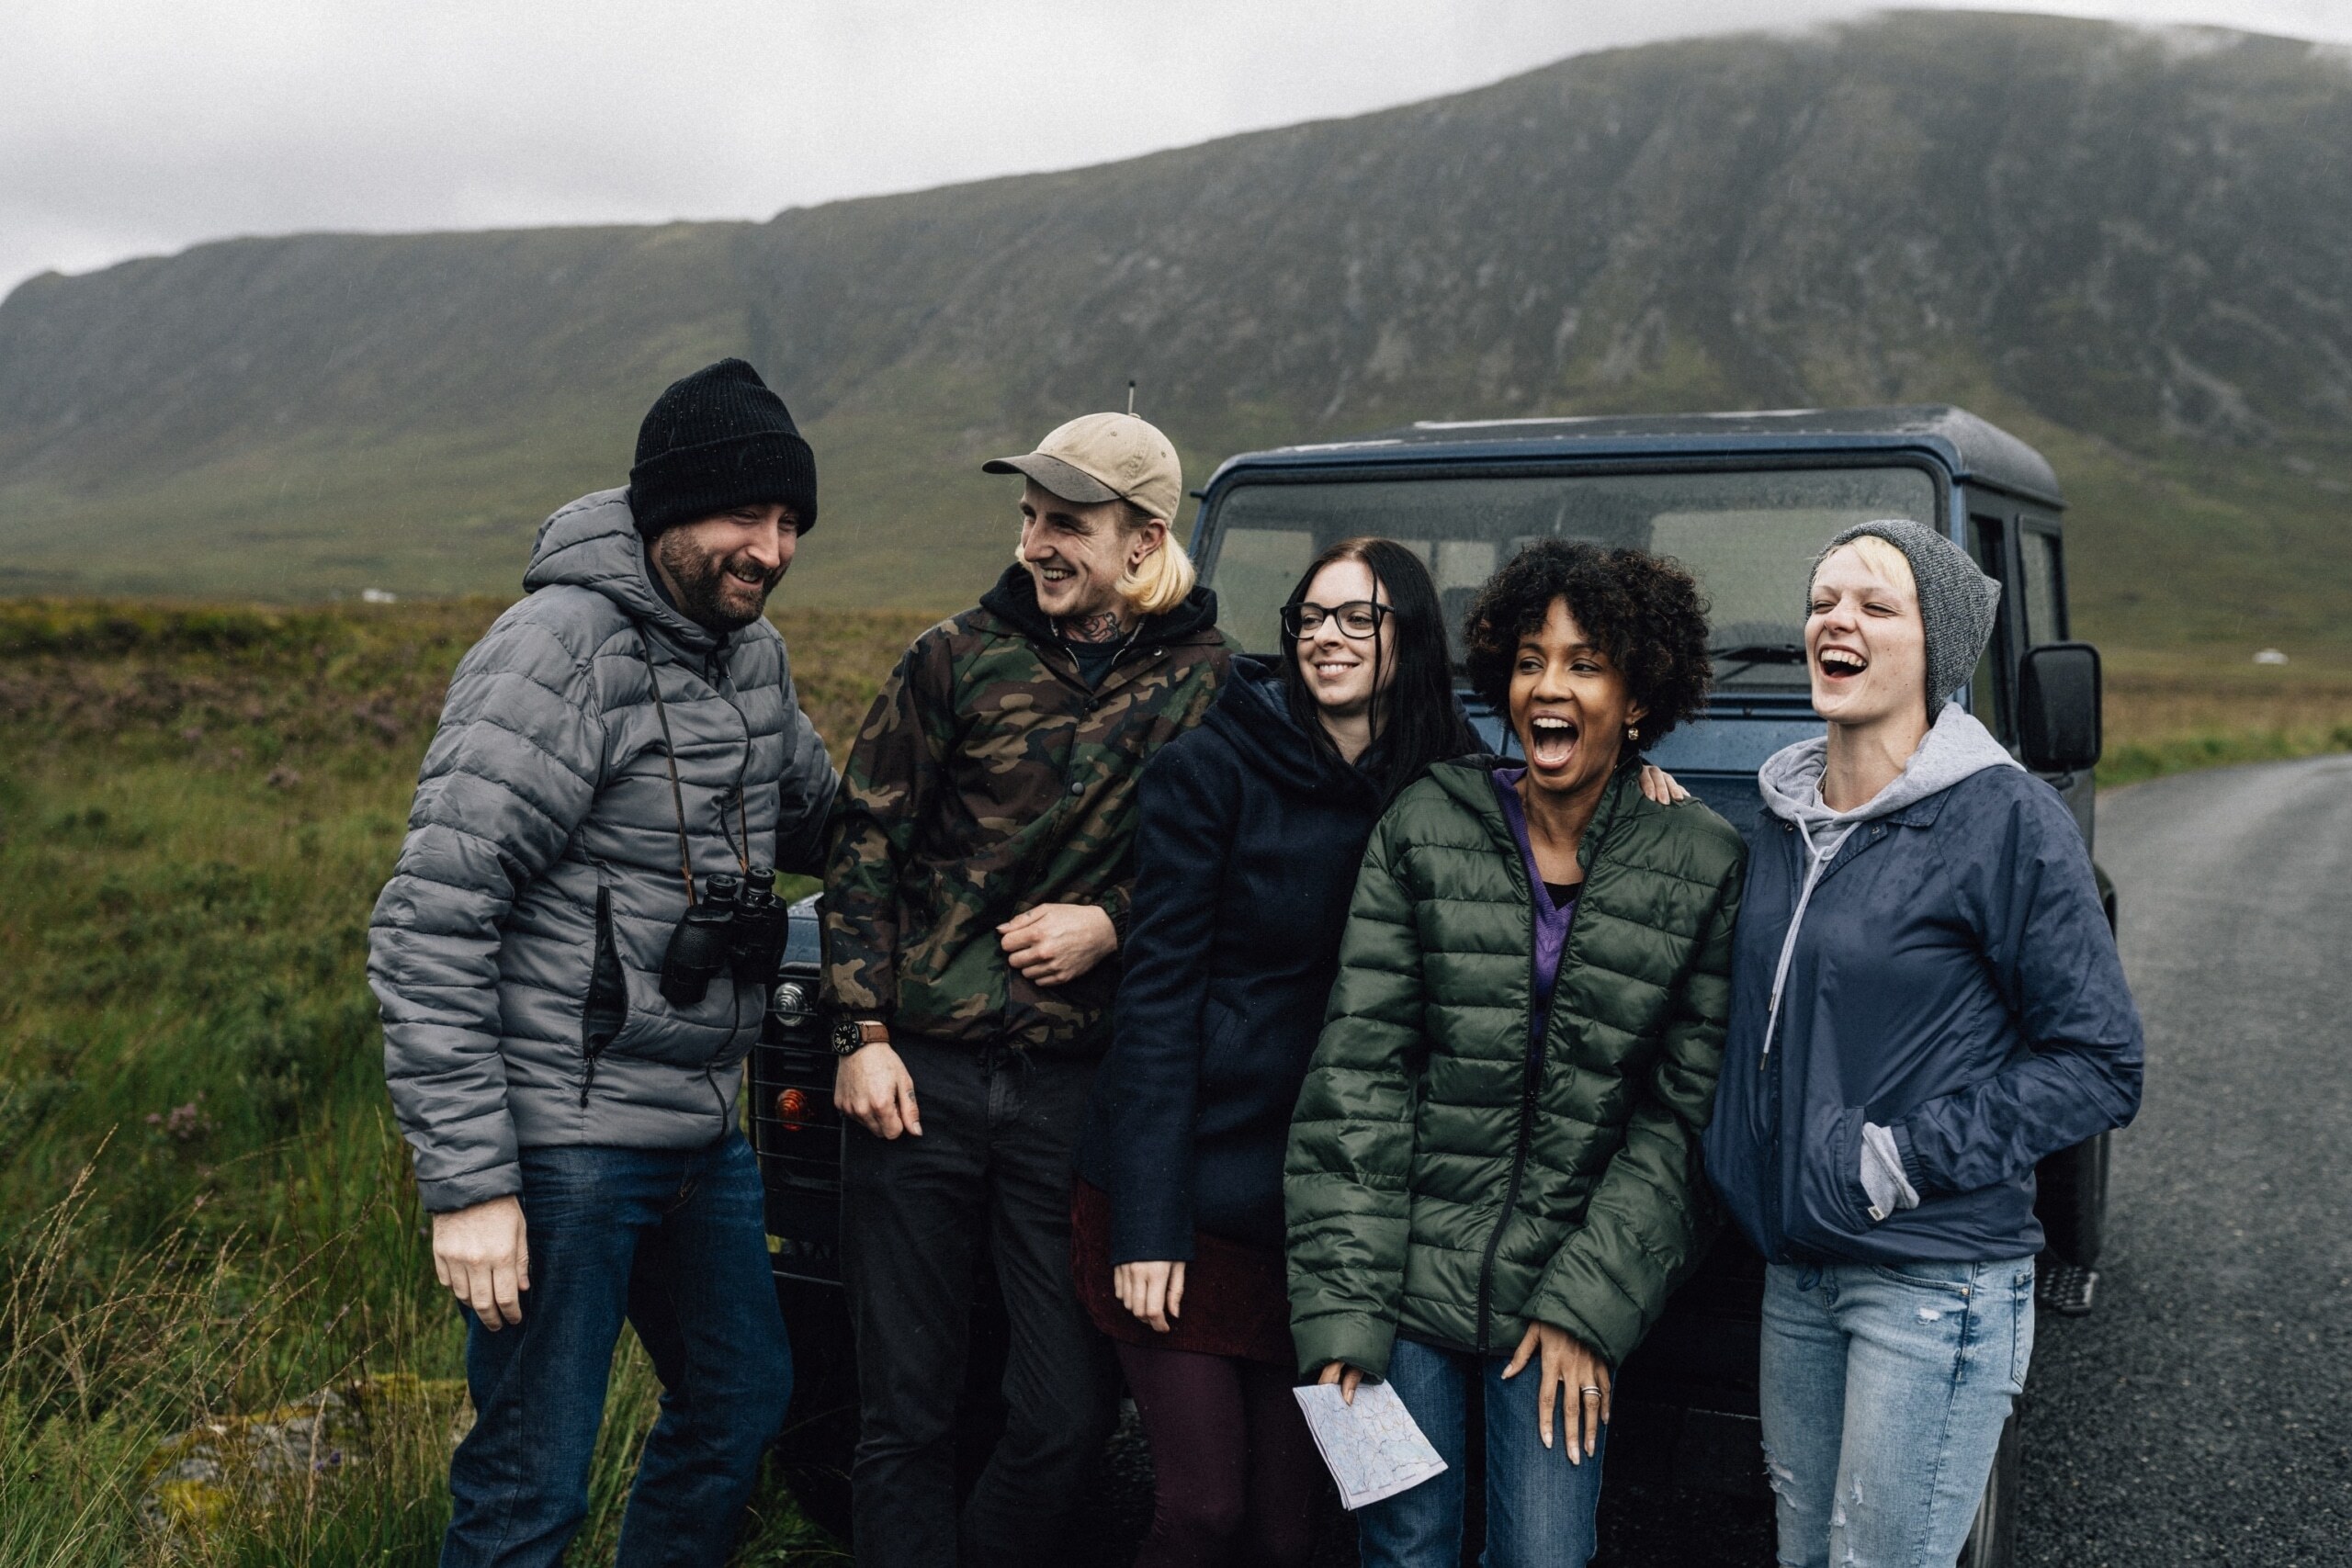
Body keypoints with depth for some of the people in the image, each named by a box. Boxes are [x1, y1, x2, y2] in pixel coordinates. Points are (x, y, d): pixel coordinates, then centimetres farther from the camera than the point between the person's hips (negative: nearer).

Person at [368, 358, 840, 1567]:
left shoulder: (750, 650, 7)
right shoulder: (555, 654, -18)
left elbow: (814, 819, 26)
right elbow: (428, 931, -21)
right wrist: (466, 1182, -24)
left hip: (701, 1130, 9)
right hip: (563, 1139, -8)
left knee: (743, 1399, 21)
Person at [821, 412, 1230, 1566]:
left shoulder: (1205, 683, 1)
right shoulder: (959, 658, 0)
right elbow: (863, 845, 2)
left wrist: (1111, 920, -8)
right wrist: (863, 1034, -5)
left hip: (1082, 1089, 1)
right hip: (923, 1077, 0)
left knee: (1070, 1413, 5)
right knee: (905, 1414, 7)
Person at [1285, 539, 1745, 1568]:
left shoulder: (1703, 865, -3)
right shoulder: (1424, 828, -2)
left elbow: (1686, 1115, -3)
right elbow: (1356, 1076, -6)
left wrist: (1587, 1307, -10)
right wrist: (1339, 1310, -11)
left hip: (1571, 1288, 0)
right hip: (1412, 1274, 0)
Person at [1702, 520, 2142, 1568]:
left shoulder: (2007, 820, -12)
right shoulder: (1786, 815, 8)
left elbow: (2101, 1069, -12)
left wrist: (1904, 1157, -17)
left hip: (1936, 1279, -7)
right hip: (1796, 1270, 7)